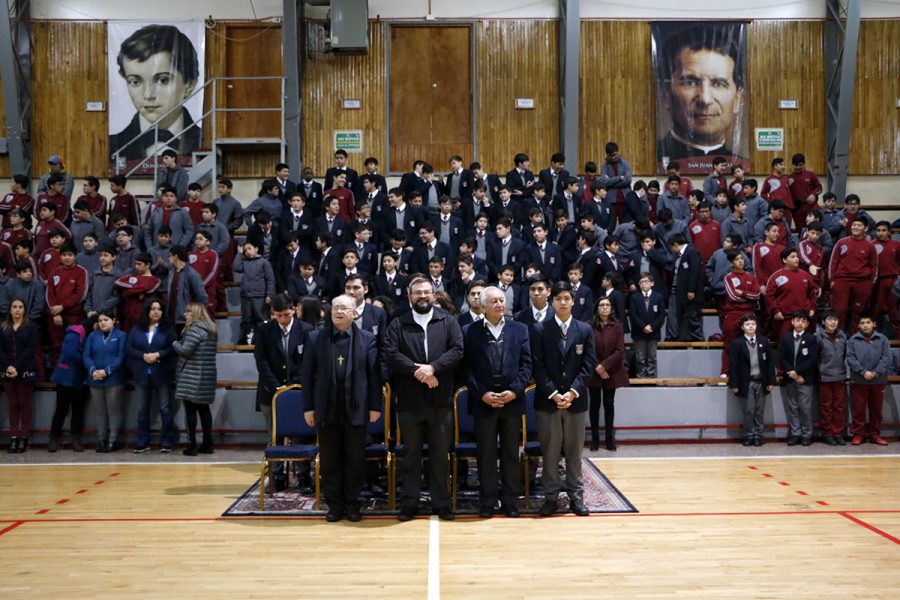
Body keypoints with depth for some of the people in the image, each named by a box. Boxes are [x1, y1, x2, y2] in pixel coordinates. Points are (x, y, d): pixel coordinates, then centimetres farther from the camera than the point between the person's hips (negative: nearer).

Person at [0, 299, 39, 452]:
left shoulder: (31, 327, 2)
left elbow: (30, 349, -7)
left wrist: (17, 367, -15)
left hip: (25, 370, -3)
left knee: (24, 404, 0)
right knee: (13, 404, 5)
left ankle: (24, 437, 2)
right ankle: (13, 437, 7)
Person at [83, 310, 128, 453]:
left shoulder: (120, 336, 0)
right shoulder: (92, 336, 12)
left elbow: (121, 357, -8)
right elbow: (86, 355, 4)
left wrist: (106, 371, -17)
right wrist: (93, 370, -13)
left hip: (114, 379, -4)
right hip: (95, 379, 4)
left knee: (114, 410, 0)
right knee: (99, 411, 9)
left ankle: (113, 441, 5)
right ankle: (101, 440, 16)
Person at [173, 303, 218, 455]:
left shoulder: (195, 329, -12)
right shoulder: (210, 328, 16)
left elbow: (185, 350, -19)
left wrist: (175, 343, 0)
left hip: (192, 376, -9)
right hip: (207, 376, 9)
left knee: (190, 409, -5)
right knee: (203, 408, 12)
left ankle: (192, 445, -5)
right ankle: (207, 444, 13)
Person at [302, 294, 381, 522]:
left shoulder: (366, 339, 2)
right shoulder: (316, 338, 4)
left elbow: (374, 374, 0)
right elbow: (307, 374, 4)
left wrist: (375, 406, -4)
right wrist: (308, 407, -1)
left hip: (355, 409, -1)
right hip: (326, 410, 1)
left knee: (355, 460, 7)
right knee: (329, 461, 7)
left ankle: (352, 504, 19)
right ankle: (334, 505, 18)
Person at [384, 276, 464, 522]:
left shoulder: (448, 322, 7)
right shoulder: (398, 324, 6)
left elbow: (457, 350, -5)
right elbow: (390, 354, -7)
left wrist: (433, 367, -18)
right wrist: (416, 371, -17)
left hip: (441, 400, 0)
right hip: (409, 400, 0)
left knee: (440, 454, 8)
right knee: (411, 454, 8)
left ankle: (441, 504, 18)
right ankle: (409, 504, 16)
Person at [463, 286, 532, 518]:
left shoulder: (520, 330, 7)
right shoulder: (470, 332, 2)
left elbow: (526, 364, 2)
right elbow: (467, 368, -2)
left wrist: (514, 391, -10)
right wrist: (482, 394, -11)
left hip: (512, 401, 1)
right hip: (482, 402, -1)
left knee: (511, 453, 8)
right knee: (485, 454, 4)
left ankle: (510, 500, 18)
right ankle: (487, 501, 14)